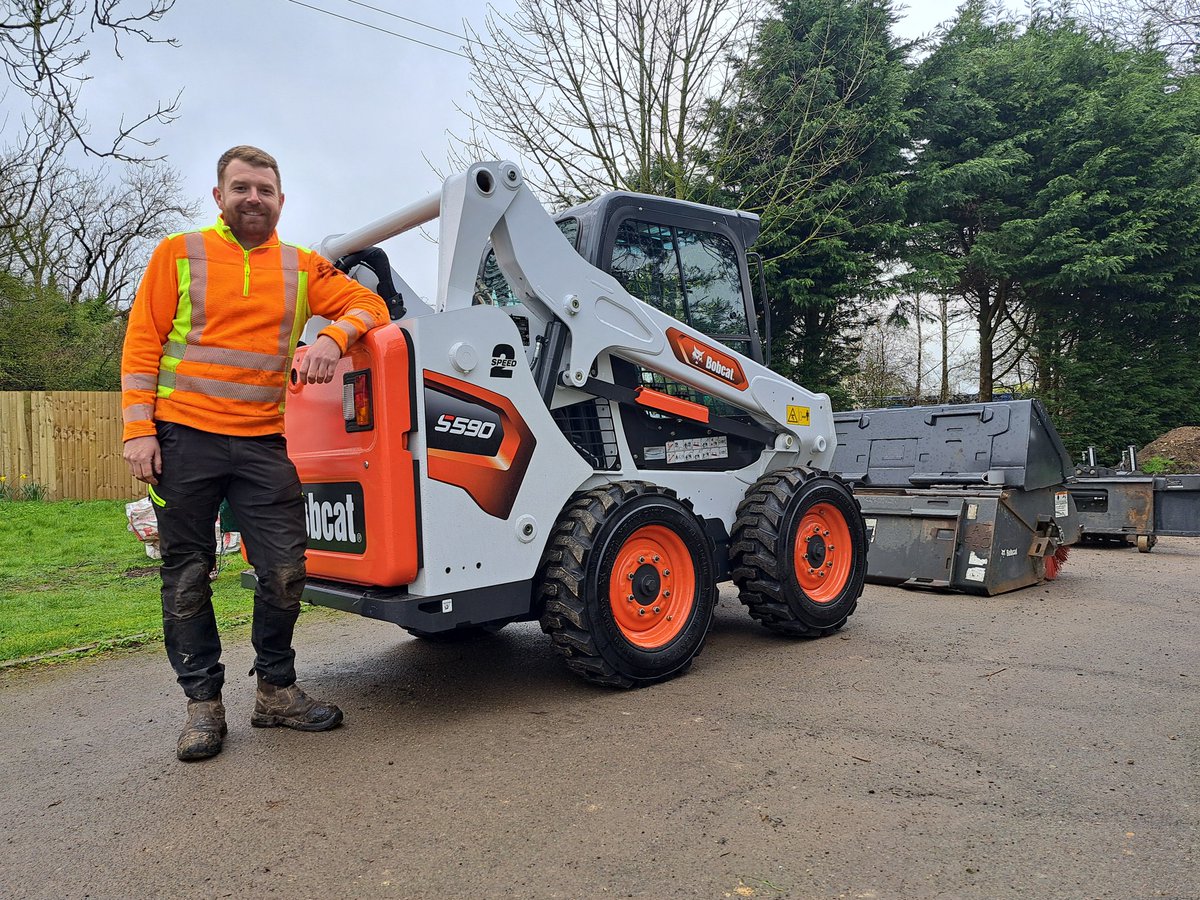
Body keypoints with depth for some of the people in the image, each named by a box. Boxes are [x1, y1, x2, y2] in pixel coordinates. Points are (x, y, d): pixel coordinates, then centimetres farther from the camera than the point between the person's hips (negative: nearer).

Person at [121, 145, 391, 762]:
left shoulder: (302, 267, 10)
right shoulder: (179, 254, 5)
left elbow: (368, 304, 5)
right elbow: (142, 343, 2)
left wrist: (332, 337, -16)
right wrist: (138, 427, -6)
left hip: (265, 444, 1)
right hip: (184, 437, -1)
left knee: (284, 571, 0)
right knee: (187, 575, 5)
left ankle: (276, 691, 18)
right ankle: (203, 703, 19)